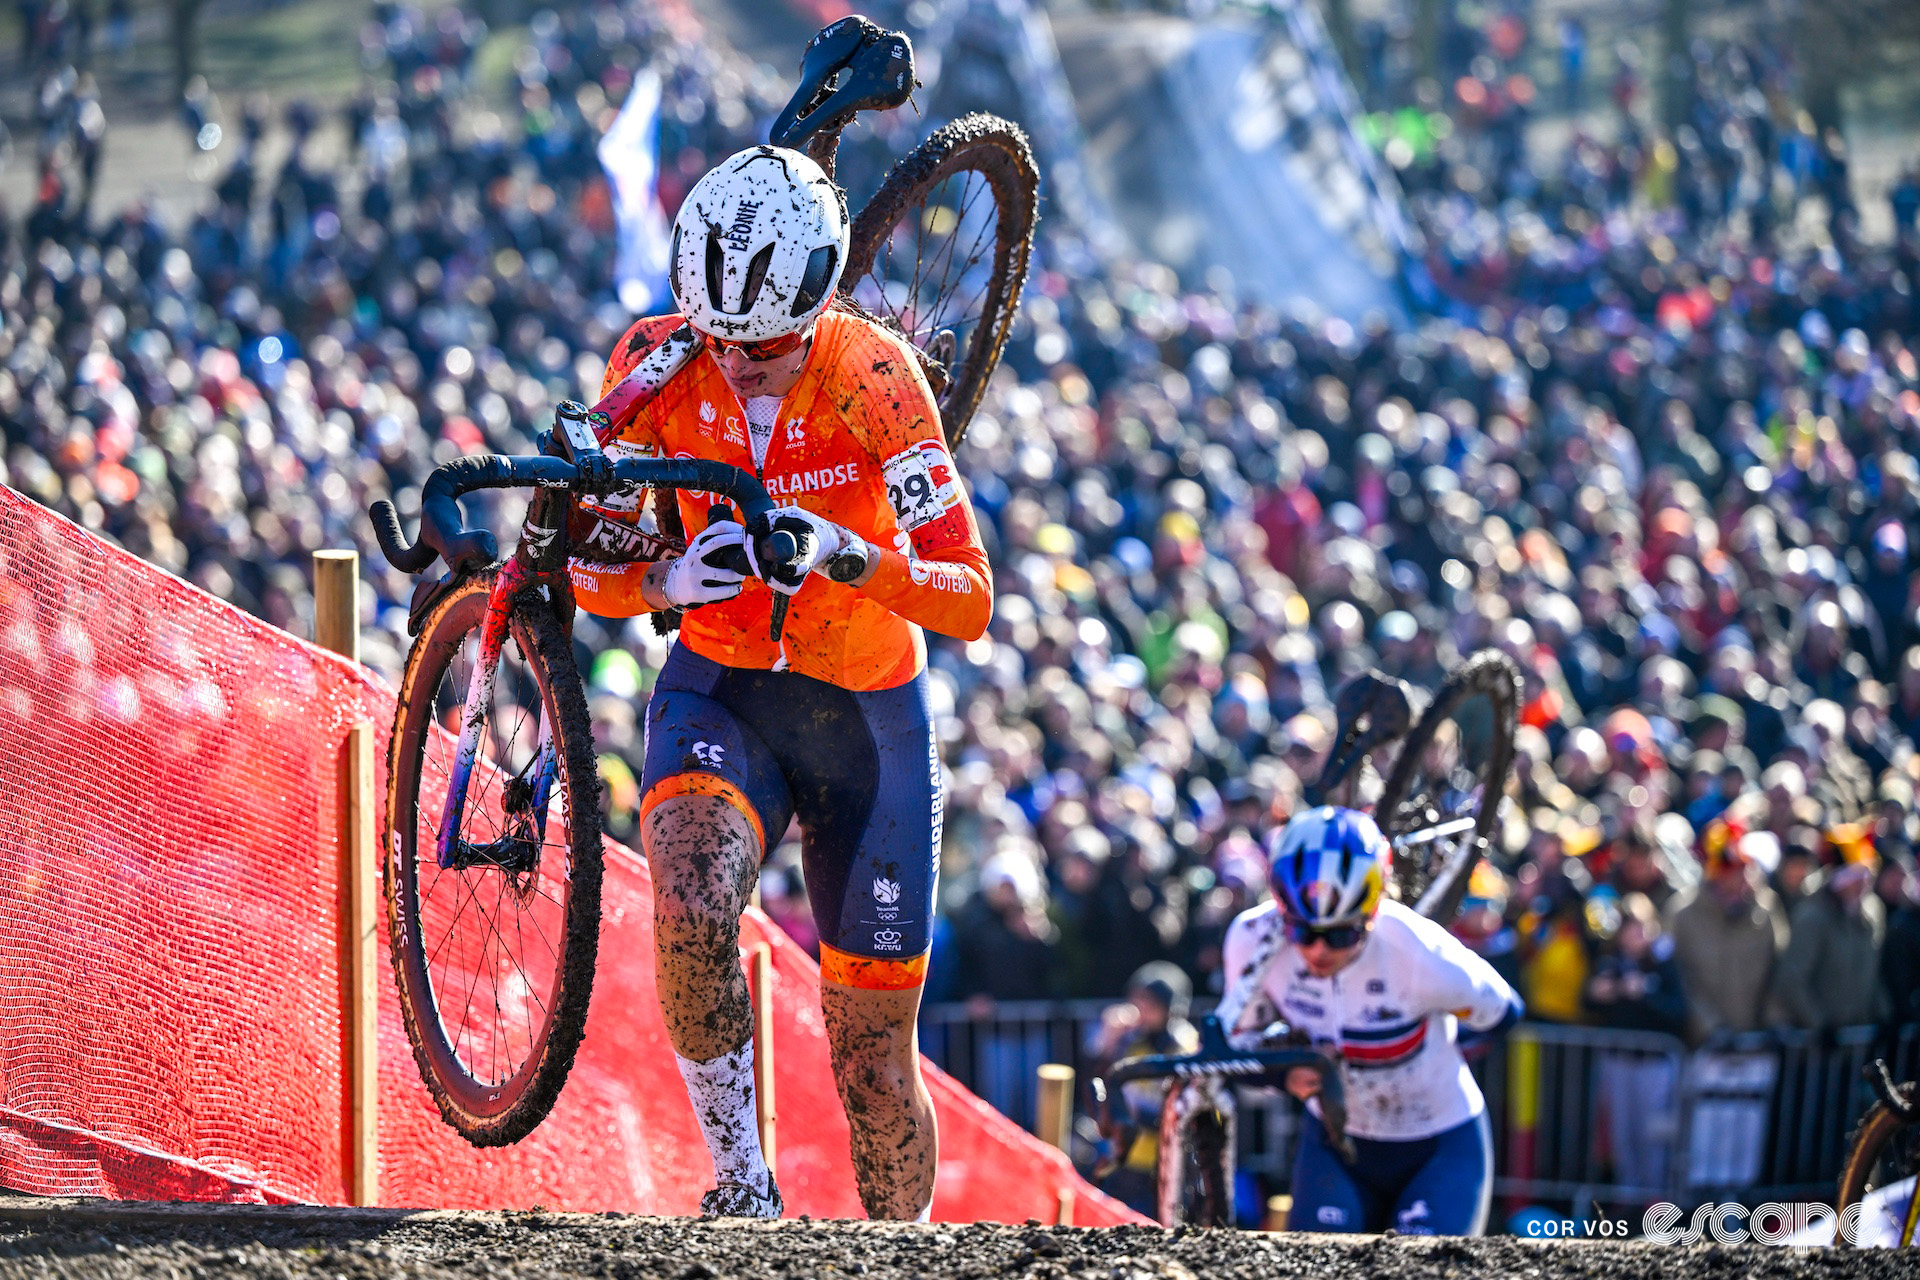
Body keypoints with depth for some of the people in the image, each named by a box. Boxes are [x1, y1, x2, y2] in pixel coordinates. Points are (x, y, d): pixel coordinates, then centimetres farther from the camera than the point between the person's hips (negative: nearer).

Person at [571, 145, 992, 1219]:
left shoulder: (873, 375, -23)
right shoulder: (657, 366, -15)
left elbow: (970, 603, -27)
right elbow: (593, 575, -9)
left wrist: (842, 555, -45)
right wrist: (671, 579, -31)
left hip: (871, 719, -1)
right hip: (722, 693, 1)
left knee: (875, 1059, 3)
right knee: (691, 912, -31)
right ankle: (742, 1187, -13)